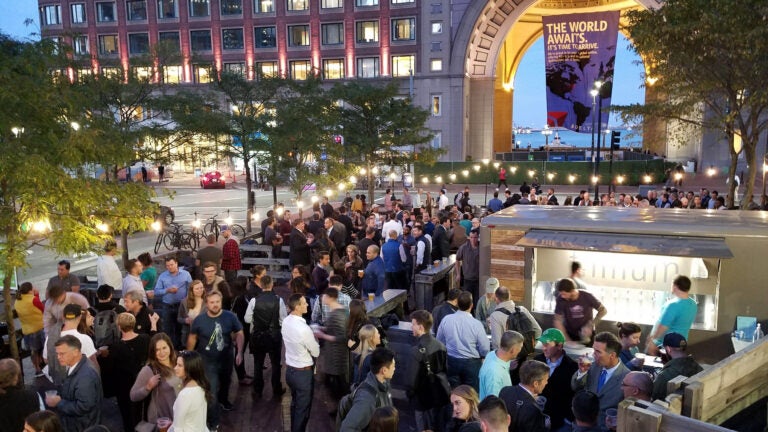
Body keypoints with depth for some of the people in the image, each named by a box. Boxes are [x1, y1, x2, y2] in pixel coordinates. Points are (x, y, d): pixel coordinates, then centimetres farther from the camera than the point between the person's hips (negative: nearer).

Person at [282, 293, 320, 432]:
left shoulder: (286, 322, -5)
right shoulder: (304, 329, -29)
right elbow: (316, 352, -16)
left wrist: (311, 336, 3)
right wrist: (314, 339, 0)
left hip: (290, 370, 8)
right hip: (303, 373, -8)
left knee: (295, 404, 25)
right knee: (303, 409, 10)